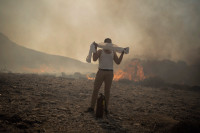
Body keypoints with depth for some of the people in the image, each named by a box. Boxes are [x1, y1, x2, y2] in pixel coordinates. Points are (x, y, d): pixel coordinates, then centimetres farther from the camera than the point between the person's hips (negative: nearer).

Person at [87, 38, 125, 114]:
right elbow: (94, 59, -9)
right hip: (101, 72, -1)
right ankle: (92, 107, 1)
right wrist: (95, 48, -15)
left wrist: (122, 53, -4)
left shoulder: (113, 53, 14)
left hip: (109, 73, 1)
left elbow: (118, 62, 5)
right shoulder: (100, 51, 7)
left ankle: (105, 108, 8)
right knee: (95, 89, -5)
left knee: (107, 90, 1)